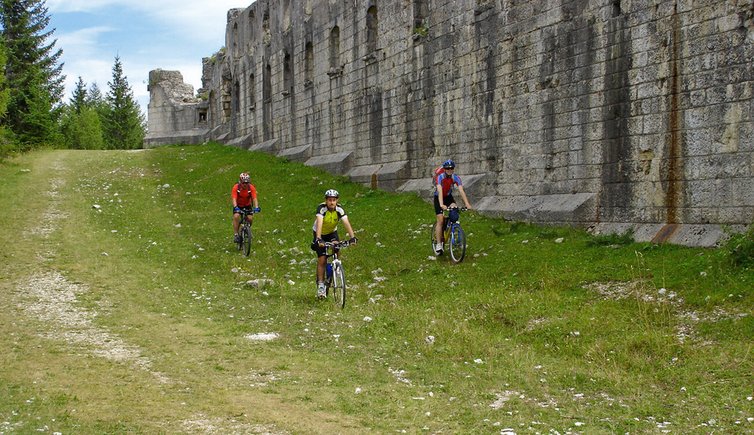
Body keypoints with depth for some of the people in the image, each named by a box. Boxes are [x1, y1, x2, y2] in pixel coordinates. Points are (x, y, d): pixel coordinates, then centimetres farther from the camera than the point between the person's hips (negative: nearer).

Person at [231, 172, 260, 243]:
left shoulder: (251, 188, -21)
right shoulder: (236, 187, -24)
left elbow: (254, 198, -28)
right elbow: (234, 199, -32)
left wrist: (256, 207, -45)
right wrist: (235, 207, -50)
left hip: (247, 206, 1)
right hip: (238, 206, -1)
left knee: (250, 218, -19)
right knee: (236, 216, -27)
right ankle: (236, 235, -21)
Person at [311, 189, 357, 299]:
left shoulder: (339, 209, -23)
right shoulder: (321, 208, -31)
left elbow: (346, 223, -33)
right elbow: (319, 223, -43)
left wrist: (352, 237, -47)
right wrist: (319, 239, -57)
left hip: (332, 232, 2)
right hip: (320, 234, -2)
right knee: (322, 259, -12)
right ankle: (320, 285, -4)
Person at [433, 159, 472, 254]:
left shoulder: (456, 178, -19)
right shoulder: (440, 177, -28)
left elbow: (461, 191, -28)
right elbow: (440, 191, -41)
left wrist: (467, 204, -41)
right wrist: (441, 205, -55)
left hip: (448, 196, 3)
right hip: (438, 198, -3)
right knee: (440, 220, -14)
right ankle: (438, 244, -10)